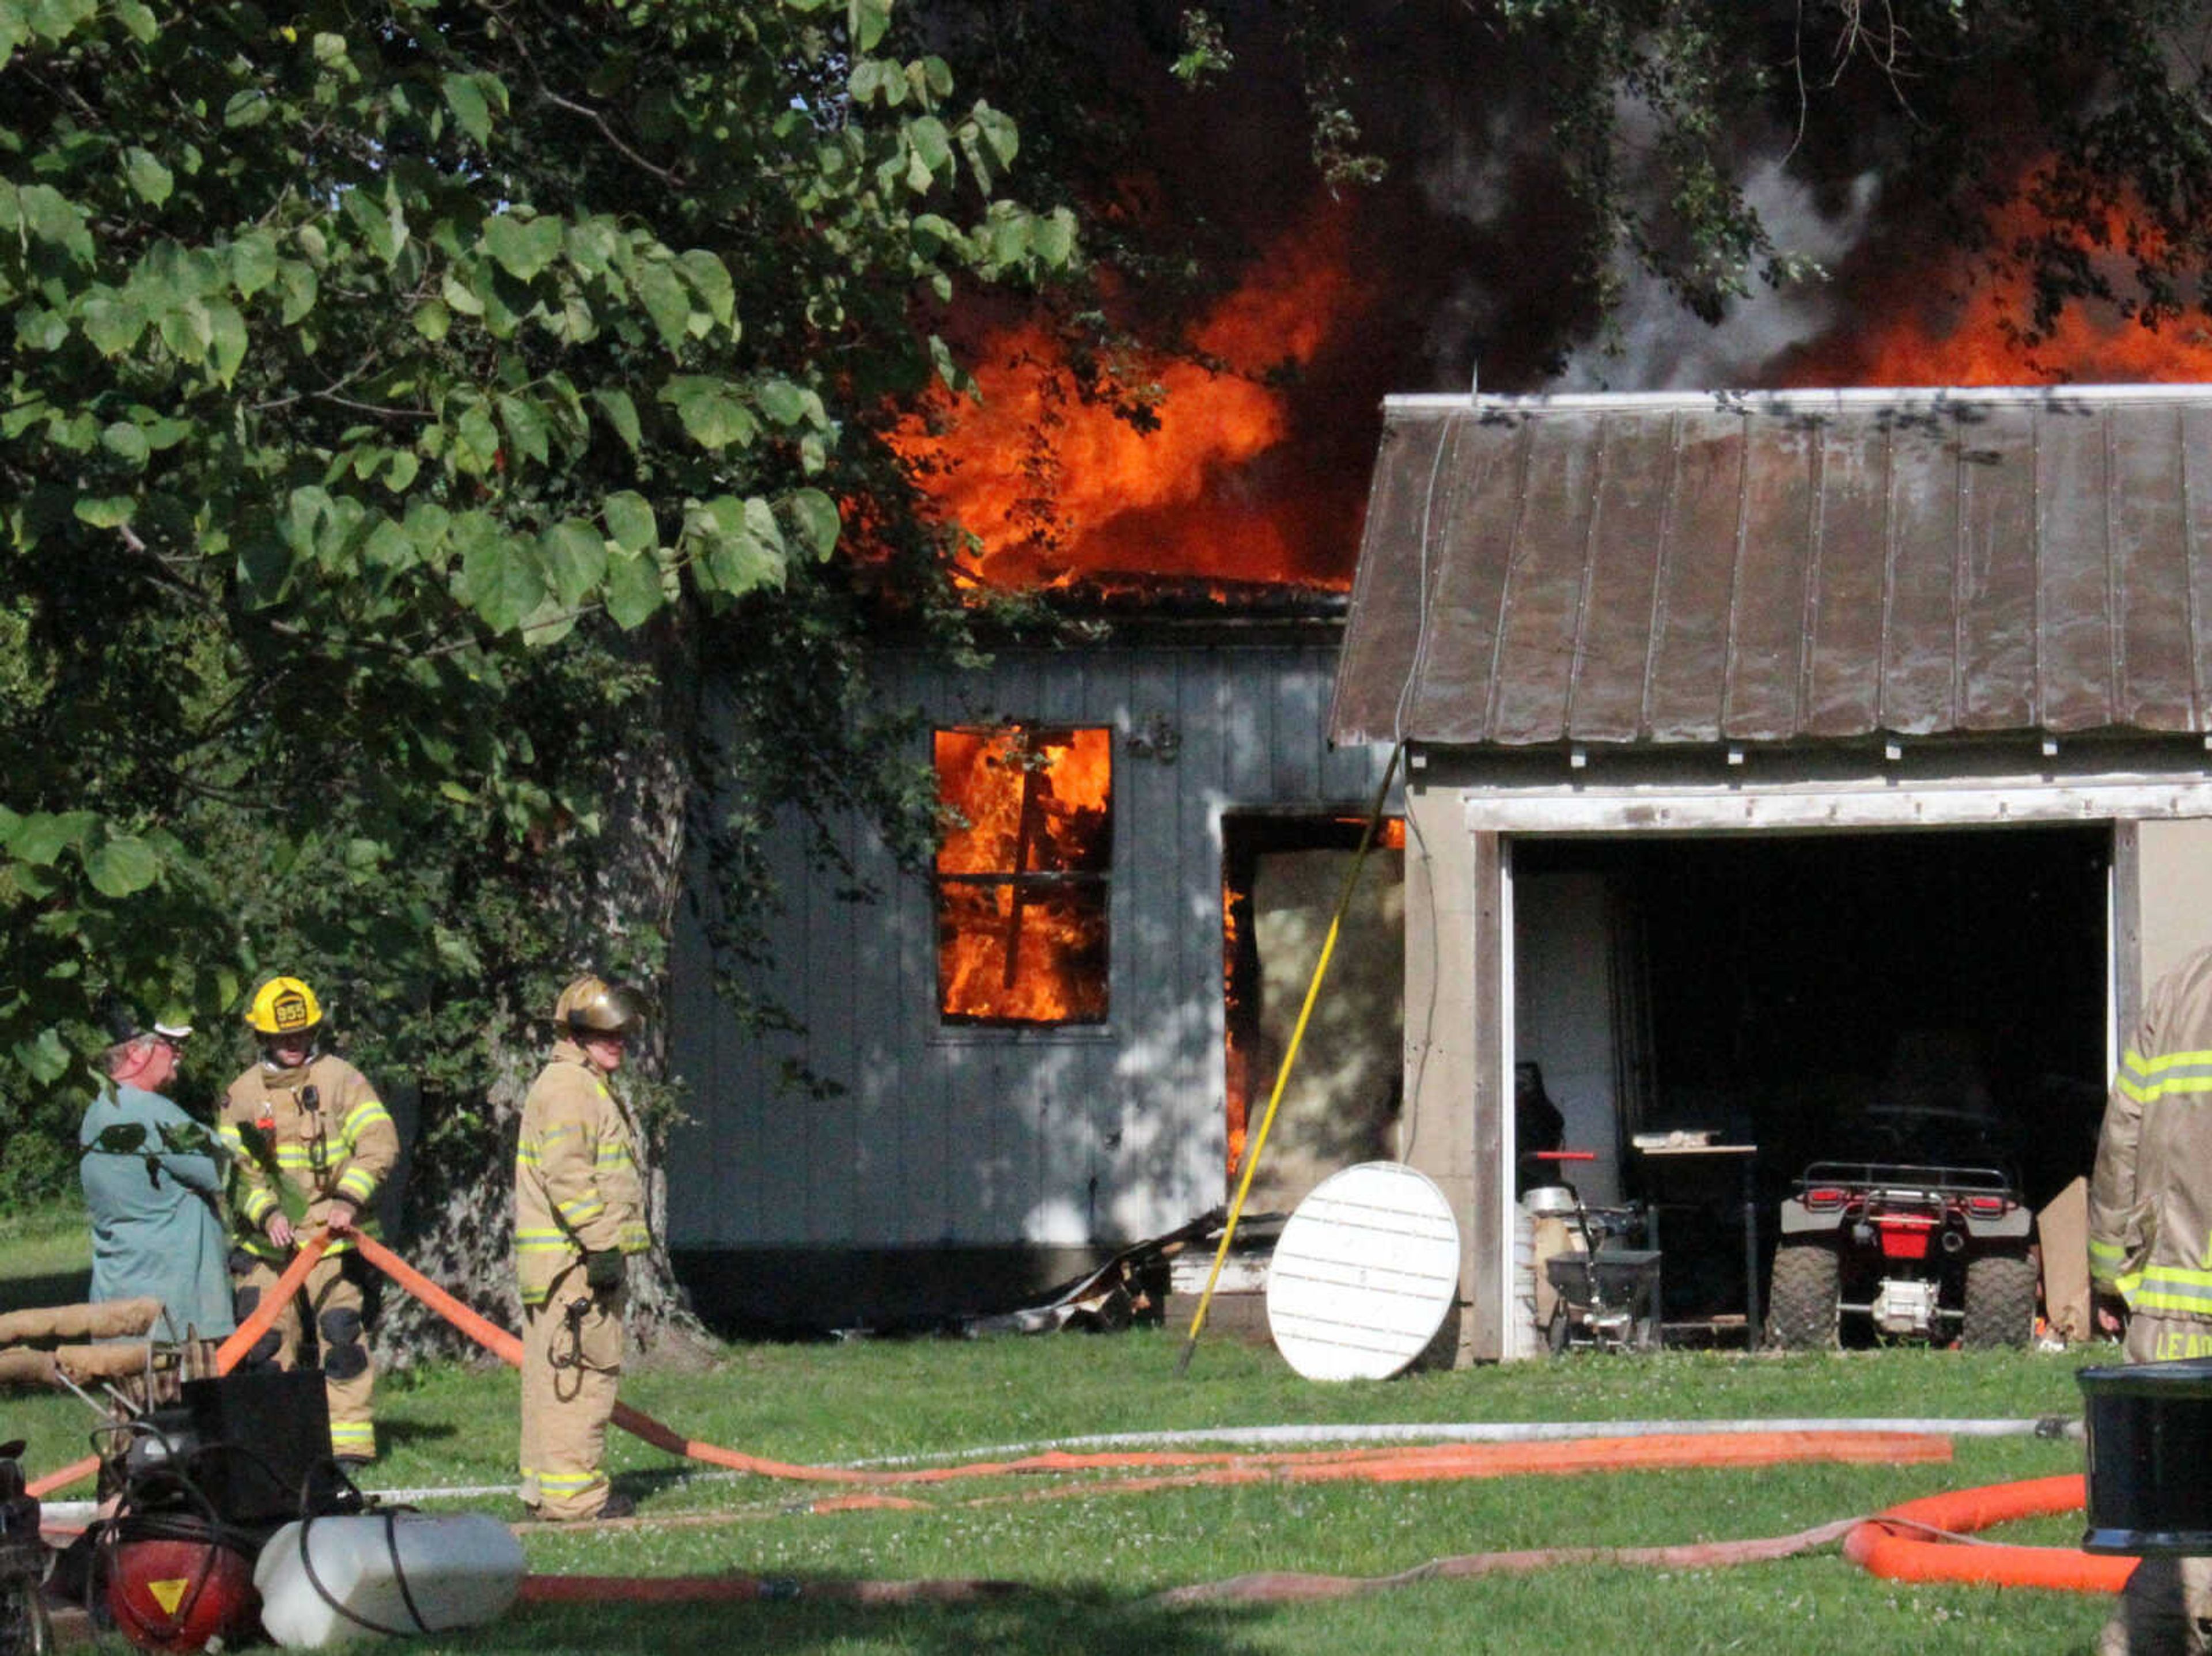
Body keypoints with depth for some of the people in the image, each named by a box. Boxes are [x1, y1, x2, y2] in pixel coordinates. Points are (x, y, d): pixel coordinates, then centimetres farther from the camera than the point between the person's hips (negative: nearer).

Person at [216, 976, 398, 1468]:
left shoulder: (341, 1078, 1)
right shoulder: (243, 1093, 9)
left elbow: (380, 1142, -9)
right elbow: (236, 1167, 3)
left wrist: (349, 1198, -23)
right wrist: (266, 1212, -15)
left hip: (334, 1241, -3)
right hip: (268, 1244, 3)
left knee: (343, 1337, -8)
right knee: (265, 1344, 2)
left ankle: (348, 1445, -4)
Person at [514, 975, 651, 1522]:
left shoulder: (588, 1087, 24)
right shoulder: (566, 1087, -11)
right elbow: (567, 1176, -21)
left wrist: (606, 1243, 24)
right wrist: (602, 1244, -22)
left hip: (584, 1255, 11)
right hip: (572, 1260, -11)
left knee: (552, 1373, 13)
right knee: (580, 1373, -12)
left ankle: (545, 1487, 18)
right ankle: (573, 1493, -13)